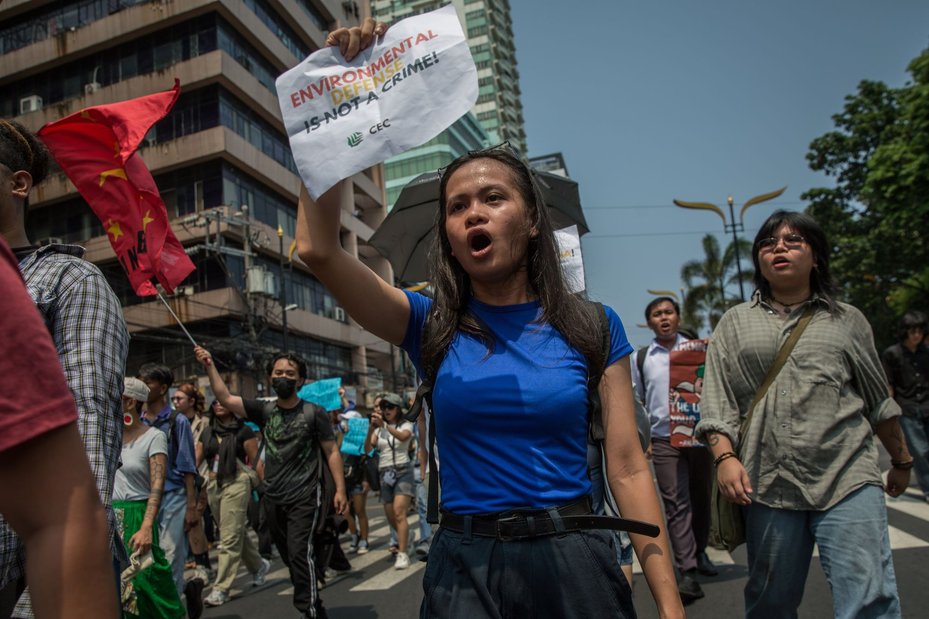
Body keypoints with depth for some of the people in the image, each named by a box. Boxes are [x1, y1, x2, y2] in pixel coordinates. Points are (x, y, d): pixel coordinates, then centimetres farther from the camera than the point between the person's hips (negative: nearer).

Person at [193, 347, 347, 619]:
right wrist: (210, 366, -12)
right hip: (273, 499, 5)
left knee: (299, 551, -17)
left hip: (304, 497, -5)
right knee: (289, 556, 14)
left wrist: (340, 489, -11)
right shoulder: (264, 411, 4)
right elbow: (225, 398, -4)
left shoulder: (314, 413, -4)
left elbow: (331, 452, -3)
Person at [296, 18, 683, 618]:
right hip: (465, 564, 0)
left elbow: (628, 468, -4)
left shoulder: (593, 327, -2)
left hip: (574, 559, 1)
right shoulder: (430, 326, -3)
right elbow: (318, 248, -15)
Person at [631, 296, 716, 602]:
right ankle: (688, 573, -5)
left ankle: (700, 552, 32)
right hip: (664, 440, -1)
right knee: (676, 503, -6)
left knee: (701, 497, 11)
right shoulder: (641, 358, 6)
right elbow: (637, 402, 12)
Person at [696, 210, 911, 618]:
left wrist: (901, 460, 23)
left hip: (848, 480, 0)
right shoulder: (735, 323, 10)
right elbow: (716, 401, 3)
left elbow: (878, 401, 19)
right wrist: (725, 457, -10)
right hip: (768, 485, 0)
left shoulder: (847, 320, 12)